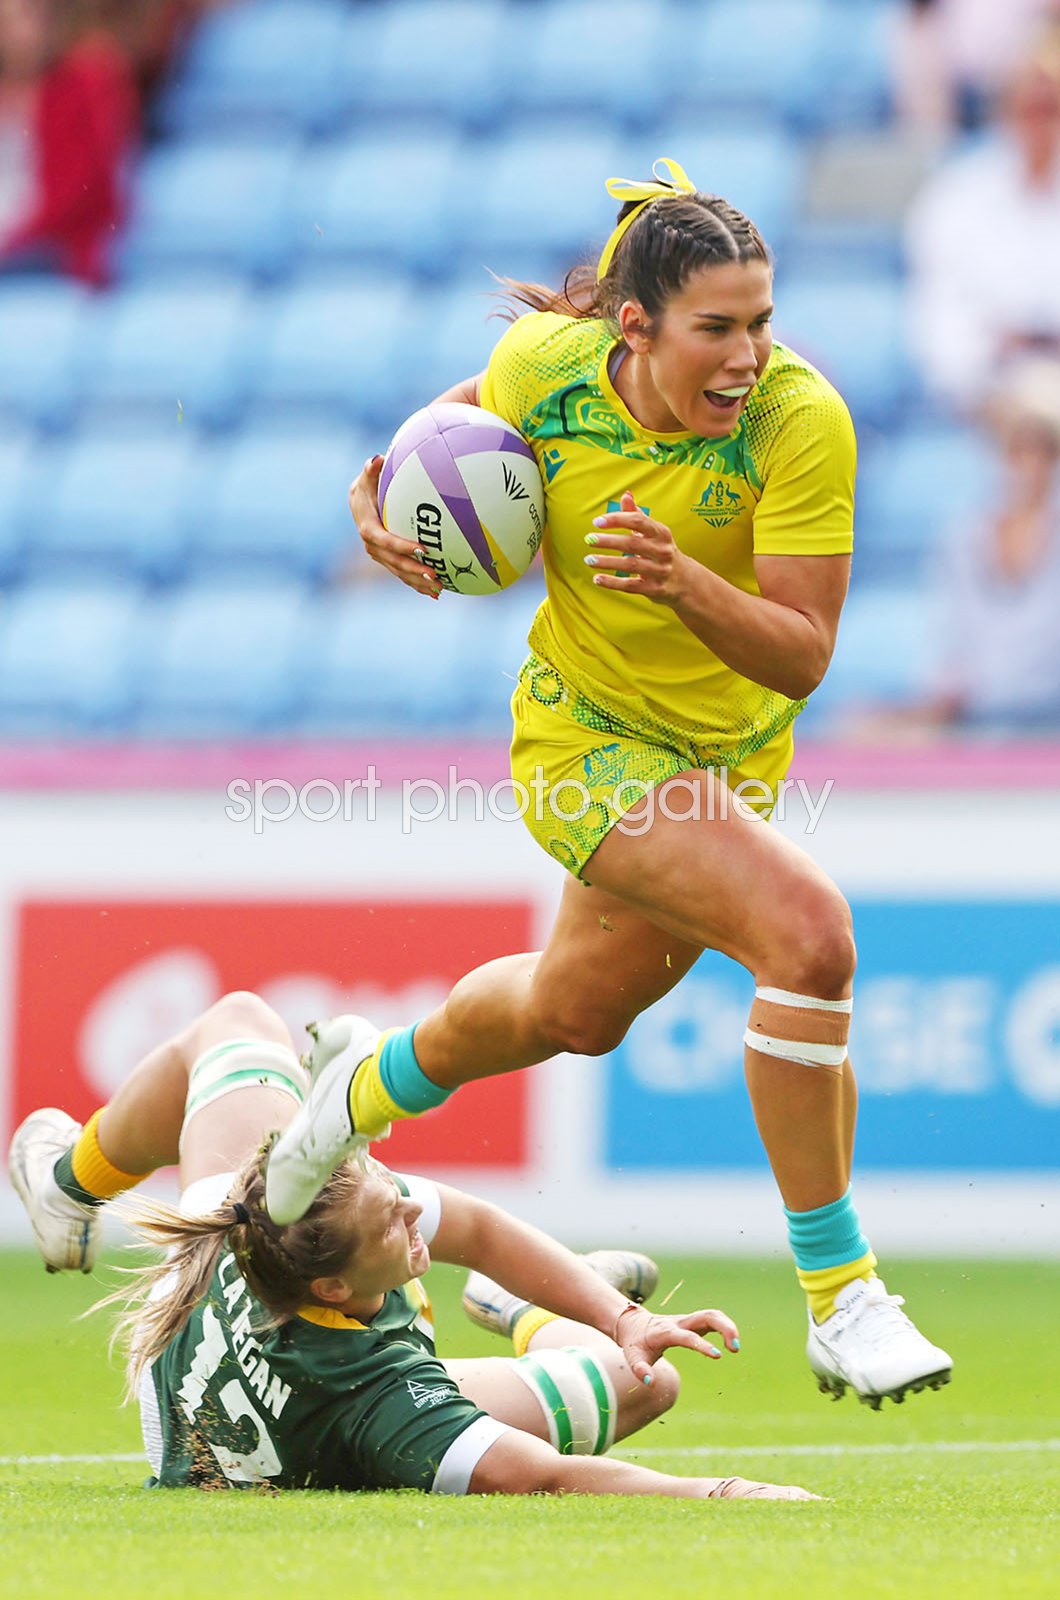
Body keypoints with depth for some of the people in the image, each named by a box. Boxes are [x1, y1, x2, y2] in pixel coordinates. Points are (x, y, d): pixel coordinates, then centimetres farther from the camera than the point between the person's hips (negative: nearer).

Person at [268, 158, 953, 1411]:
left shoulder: (803, 422, -27)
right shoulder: (547, 365, -24)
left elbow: (803, 658, -27)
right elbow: (465, 417, 2)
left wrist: (685, 582, -44)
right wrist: (380, 494, -17)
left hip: (736, 741, 3)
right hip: (590, 735, -3)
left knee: (578, 1010, 27)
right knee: (809, 934, -27)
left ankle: (371, 1082, 61)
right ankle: (838, 1300, -16)